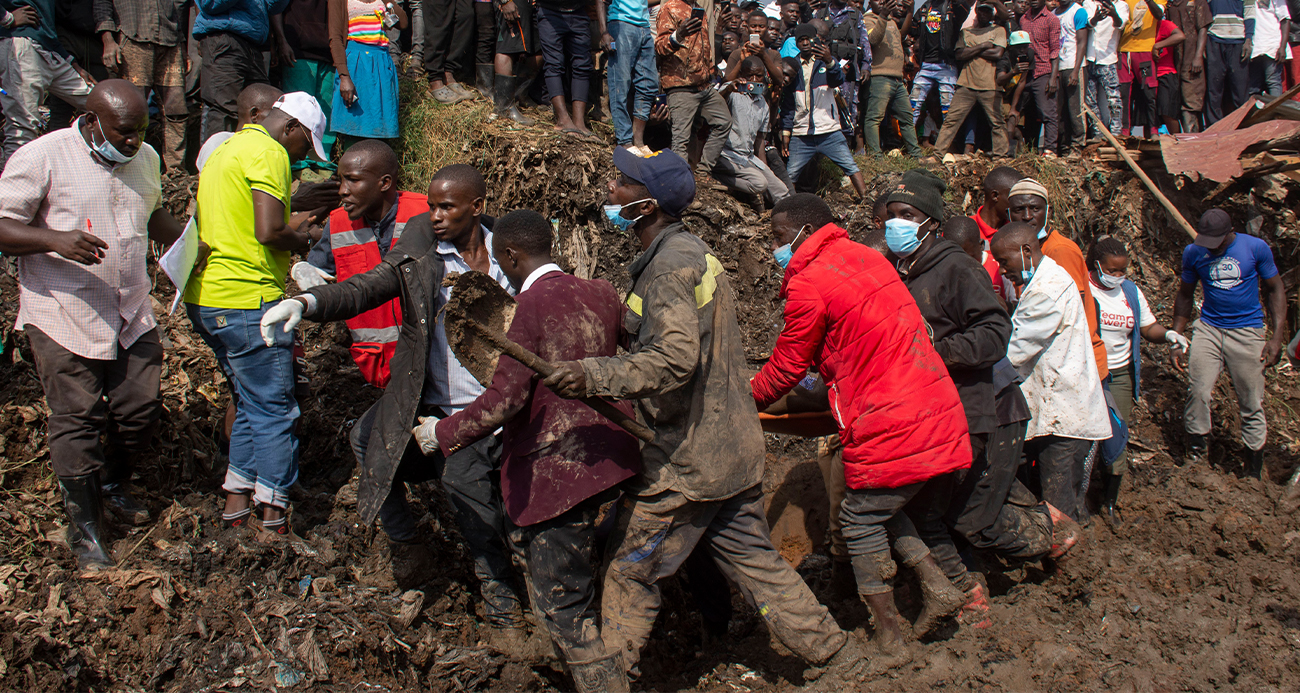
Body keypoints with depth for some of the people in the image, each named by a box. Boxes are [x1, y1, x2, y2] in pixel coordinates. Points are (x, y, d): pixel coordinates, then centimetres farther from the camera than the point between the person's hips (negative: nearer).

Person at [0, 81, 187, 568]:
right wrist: (54, 239, -31)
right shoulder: (43, 157, -12)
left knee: (142, 409, 8)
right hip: (62, 315, -5)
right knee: (78, 419, 0)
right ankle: (84, 526, 17)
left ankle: (113, 486, 38)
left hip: (131, 313, 6)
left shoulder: (145, 159, 8)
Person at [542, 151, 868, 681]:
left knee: (628, 569, 4)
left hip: (688, 458, -10)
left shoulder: (671, 264, -18)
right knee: (754, 561, 17)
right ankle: (844, 662, 23)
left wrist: (594, 376, -37)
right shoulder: (692, 251, 13)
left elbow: (675, 357, -31)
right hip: (734, 449, 10)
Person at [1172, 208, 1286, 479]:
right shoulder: (1193, 253, 1)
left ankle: (1254, 473, 12)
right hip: (1208, 328, 1)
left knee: (1251, 404, 2)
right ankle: (1196, 450, 3)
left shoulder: (1256, 248, -5)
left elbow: (1276, 289, 4)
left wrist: (1277, 337, -3)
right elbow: (1185, 295, 13)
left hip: (1247, 332, -1)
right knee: (1198, 392, -16)